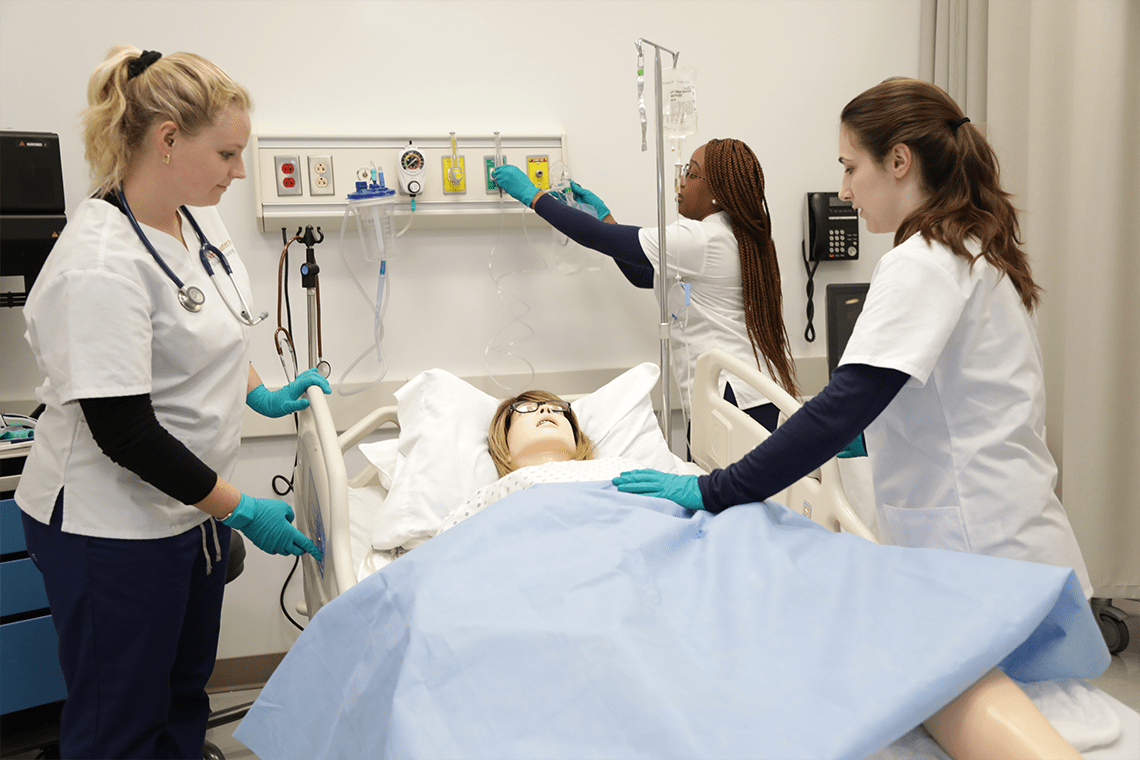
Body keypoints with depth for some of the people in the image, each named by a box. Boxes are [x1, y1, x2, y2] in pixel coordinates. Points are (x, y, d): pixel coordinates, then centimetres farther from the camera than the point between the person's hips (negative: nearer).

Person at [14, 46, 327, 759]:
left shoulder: (198, 219, 1)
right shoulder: (100, 266, -26)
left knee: (185, 689, 23)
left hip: (193, 505, 8)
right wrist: (238, 509, -19)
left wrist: (260, 392, 12)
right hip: (113, 528, -8)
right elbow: (123, 432, -25)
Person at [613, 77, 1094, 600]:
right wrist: (876, 431, 15)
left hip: (985, 557, -9)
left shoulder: (921, 264, -17)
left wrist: (714, 491, -23)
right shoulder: (974, 252, 14)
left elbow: (845, 405, -25)